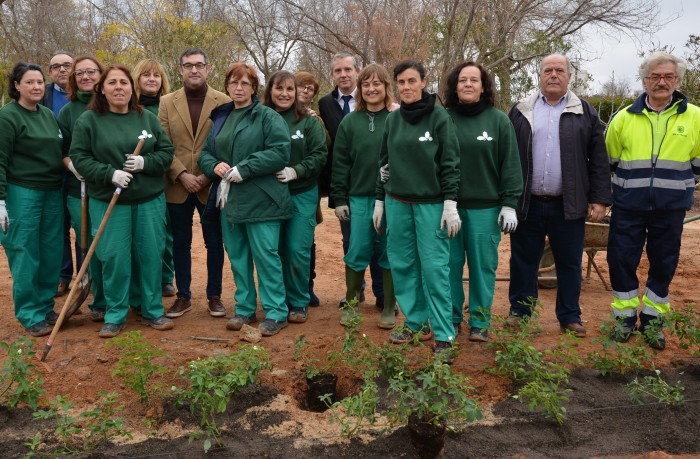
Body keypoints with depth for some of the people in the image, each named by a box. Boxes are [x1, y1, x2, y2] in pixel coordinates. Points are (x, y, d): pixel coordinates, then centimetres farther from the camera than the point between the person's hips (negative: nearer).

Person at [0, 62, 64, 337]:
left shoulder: (48, 114, 11)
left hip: (53, 193, 6)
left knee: (51, 254, 10)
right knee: (25, 256, 1)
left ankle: (46, 307, 24)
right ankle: (30, 315, 12)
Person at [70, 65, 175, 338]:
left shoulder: (148, 118, 7)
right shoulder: (88, 120, -1)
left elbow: (167, 151, 6)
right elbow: (79, 157, -4)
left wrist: (145, 163, -13)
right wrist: (109, 173, -18)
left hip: (150, 200, 2)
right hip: (108, 201, -2)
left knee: (151, 256, 7)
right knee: (114, 259, 0)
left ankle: (153, 311, 21)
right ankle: (114, 316, 15)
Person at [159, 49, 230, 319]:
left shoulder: (224, 103, 0)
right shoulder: (167, 103, 5)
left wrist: (208, 176, -12)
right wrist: (181, 175, -12)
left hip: (212, 187, -1)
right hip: (177, 187, 2)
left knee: (215, 243, 7)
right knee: (180, 244, 10)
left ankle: (214, 296, 21)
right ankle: (183, 297, 23)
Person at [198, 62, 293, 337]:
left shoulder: (268, 117, -3)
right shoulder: (221, 118, 17)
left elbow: (280, 152, -15)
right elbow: (205, 153, 17)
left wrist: (243, 169, -18)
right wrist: (215, 166, -7)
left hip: (260, 200, -6)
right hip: (229, 199, 7)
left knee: (265, 256, -4)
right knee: (237, 257, 12)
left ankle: (276, 313, 6)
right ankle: (245, 309, 24)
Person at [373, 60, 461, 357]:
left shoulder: (439, 117, -4)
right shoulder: (392, 119, 8)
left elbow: (451, 163, -7)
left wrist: (450, 204, -12)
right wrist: (379, 200, 13)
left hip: (431, 204, -5)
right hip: (397, 203, 5)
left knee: (434, 267, -6)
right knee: (402, 265, 7)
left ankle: (443, 334, 2)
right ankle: (416, 322, 21)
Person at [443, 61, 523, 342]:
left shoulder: (499, 120, 1)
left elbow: (510, 166, 0)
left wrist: (509, 204, -5)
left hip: (485, 208, -1)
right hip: (449, 206, 1)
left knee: (483, 266, 6)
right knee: (450, 265, 8)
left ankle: (480, 322, 19)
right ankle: (451, 318, 22)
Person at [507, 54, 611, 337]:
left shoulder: (585, 112, 6)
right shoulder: (520, 111, 6)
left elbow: (598, 159, 4)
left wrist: (599, 199, -3)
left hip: (569, 205, 0)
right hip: (527, 204, 0)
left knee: (569, 263, 9)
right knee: (523, 260, 9)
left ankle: (570, 317, 22)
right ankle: (520, 312, 23)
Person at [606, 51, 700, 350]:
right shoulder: (624, 118, 0)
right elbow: (610, 160, 13)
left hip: (670, 209, 0)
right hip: (628, 208, 0)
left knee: (663, 265, 9)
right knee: (622, 261, 3)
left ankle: (652, 320, 25)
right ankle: (625, 317, 21)